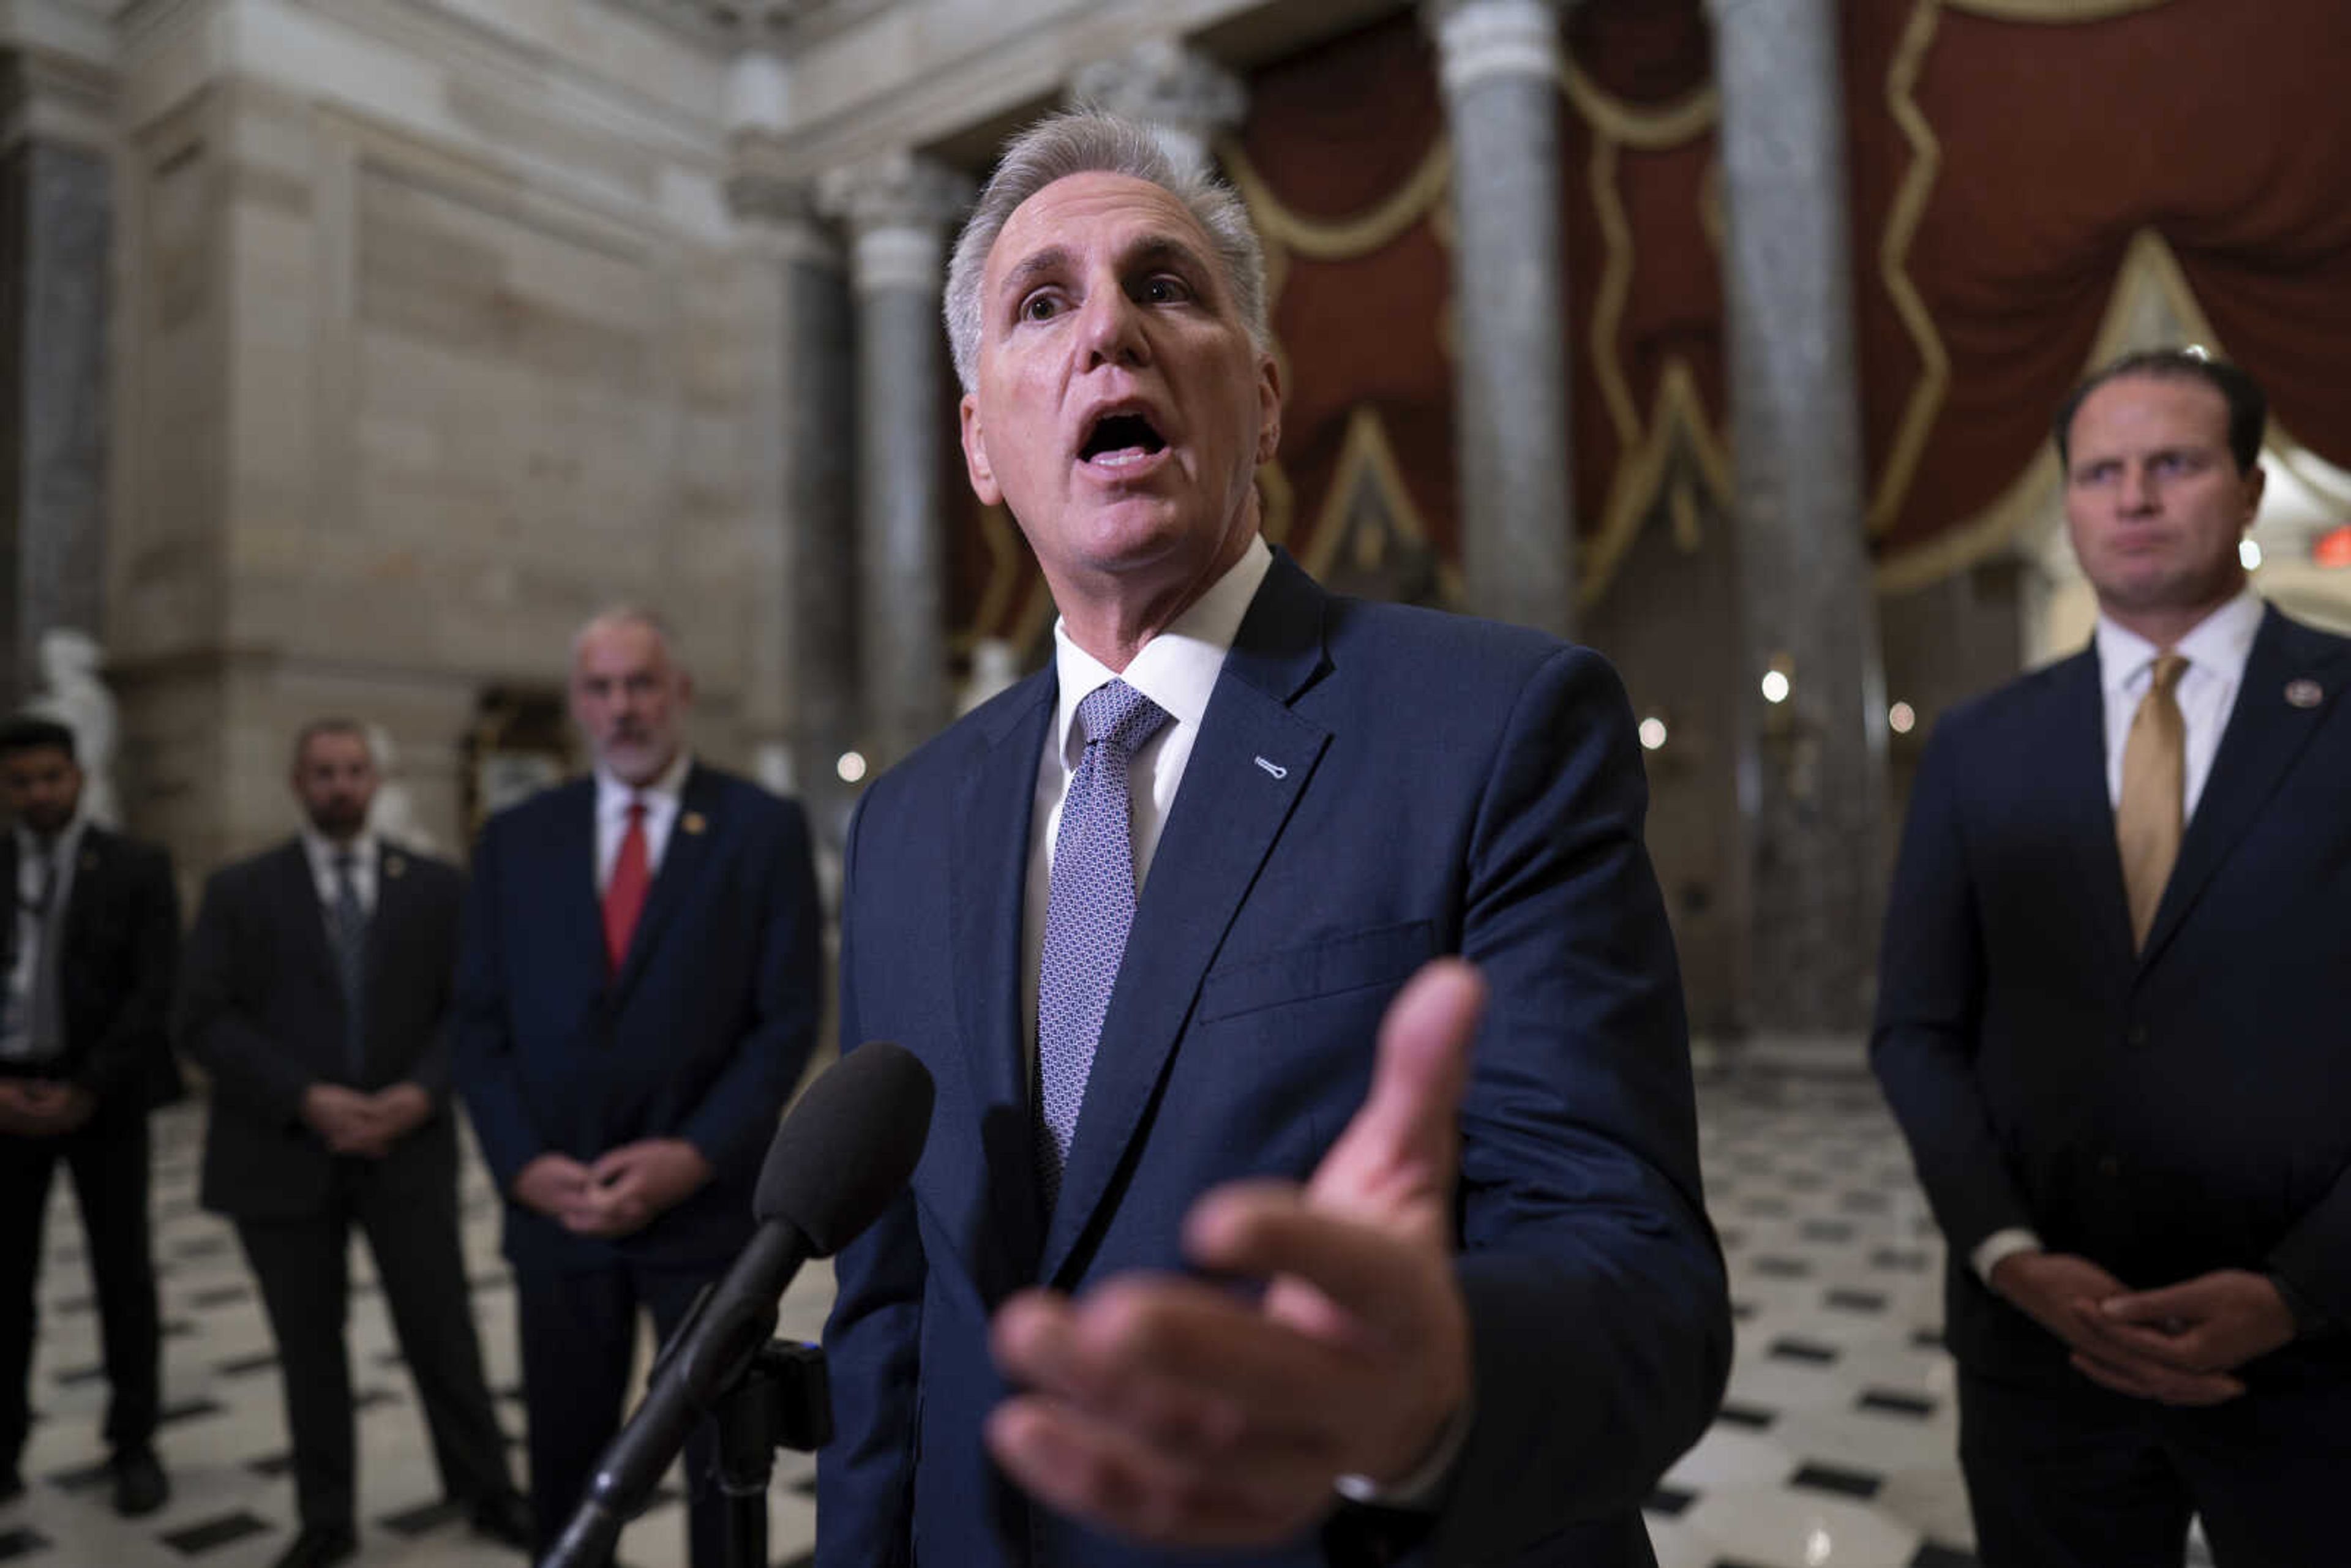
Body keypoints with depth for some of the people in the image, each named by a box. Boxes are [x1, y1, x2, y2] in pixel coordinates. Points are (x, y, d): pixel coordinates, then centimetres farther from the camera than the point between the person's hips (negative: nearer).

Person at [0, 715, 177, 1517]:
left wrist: (87, 1089, -14)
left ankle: (134, 1445, 14)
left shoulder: (138, 867, -1)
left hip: (100, 1094, -2)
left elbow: (154, 991, -7)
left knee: (123, 1272, 4)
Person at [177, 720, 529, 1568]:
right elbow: (205, 1020, -4)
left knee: (442, 1331, 5)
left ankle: (485, 1490, 23)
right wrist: (307, 1099, -15)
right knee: (309, 1343, 10)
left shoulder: (436, 885, 5)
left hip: (407, 1146, 0)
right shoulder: (239, 890, 3)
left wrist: (422, 1092, -14)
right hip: (284, 1153, 0)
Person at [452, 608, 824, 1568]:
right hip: (555, 1202, 3)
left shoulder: (764, 828, -2)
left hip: (707, 1199, -2)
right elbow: (480, 1020, 6)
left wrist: (695, 1156, -14)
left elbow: (788, 1018, -5)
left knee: (722, 1458, 10)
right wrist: (522, 1163, -7)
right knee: (565, 1460, 14)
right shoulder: (516, 838, 7)